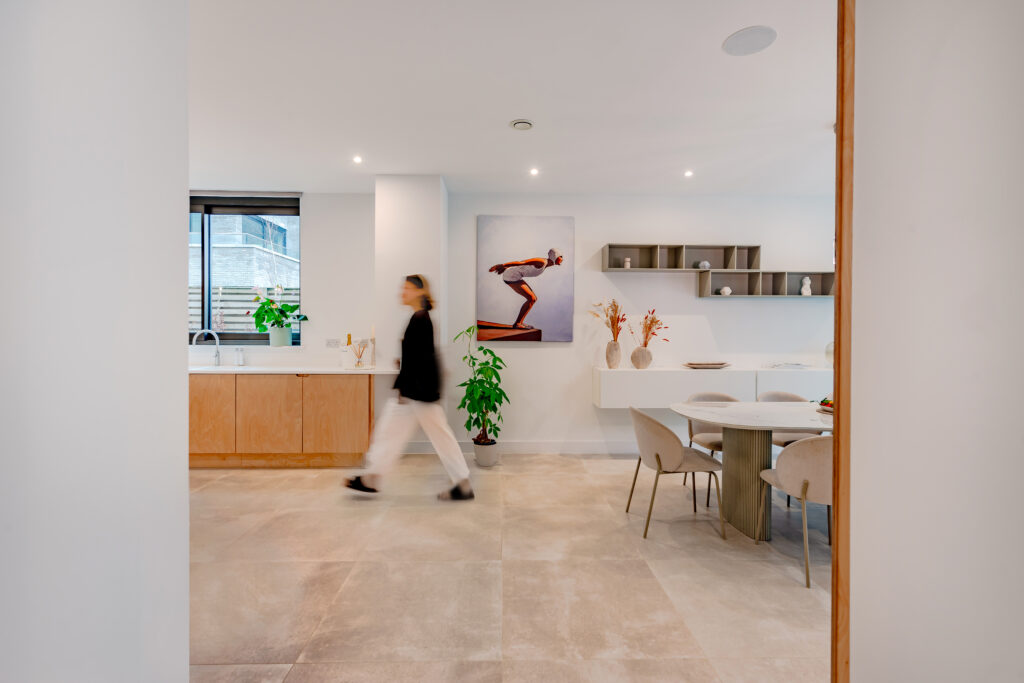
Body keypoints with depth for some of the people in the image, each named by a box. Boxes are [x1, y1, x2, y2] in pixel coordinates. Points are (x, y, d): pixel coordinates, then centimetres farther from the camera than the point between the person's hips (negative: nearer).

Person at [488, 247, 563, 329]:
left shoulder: (545, 264, 14)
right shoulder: (542, 262, -16)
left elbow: (522, 263, 18)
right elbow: (521, 262, -23)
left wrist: (506, 268, 20)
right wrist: (502, 265, -29)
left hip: (513, 276, 10)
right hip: (511, 276, -10)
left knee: (534, 298, 9)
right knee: (532, 299, -11)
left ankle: (519, 322, 12)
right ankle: (517, 323, -5)